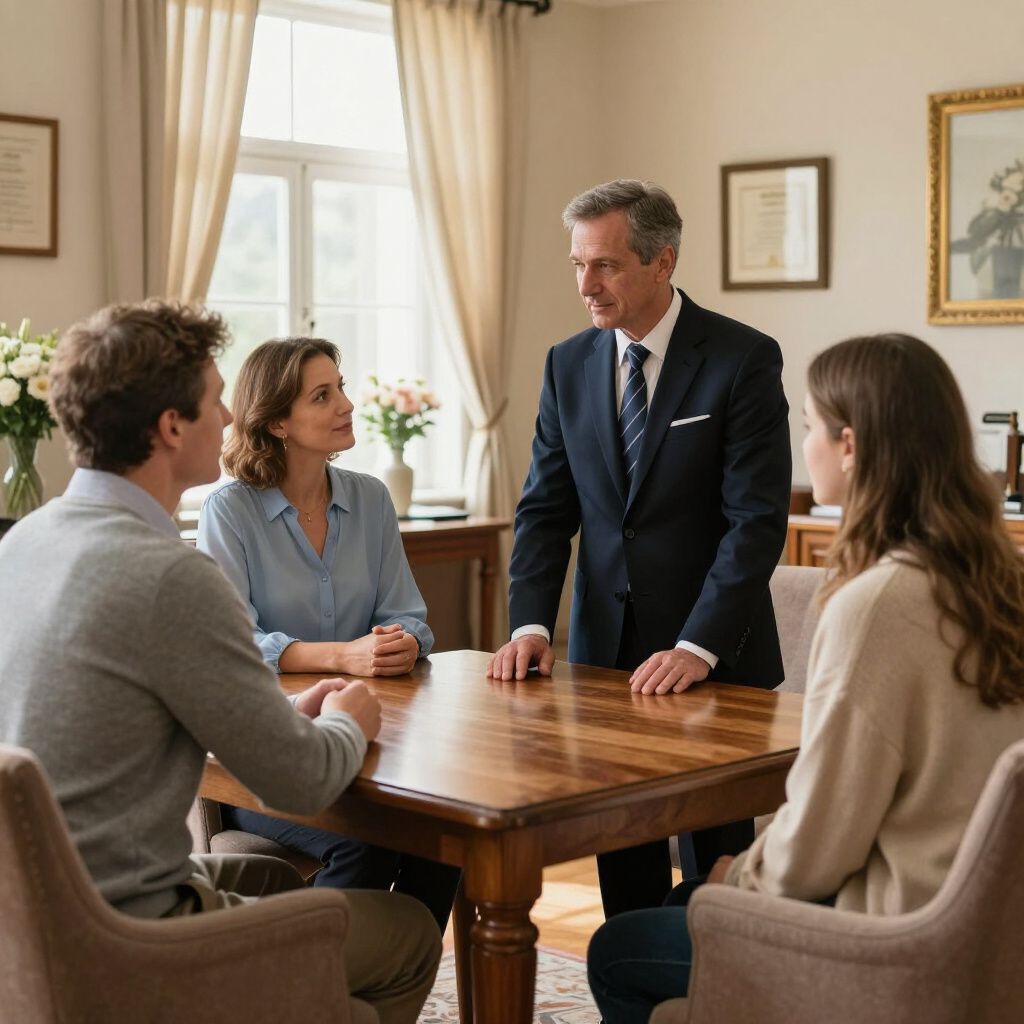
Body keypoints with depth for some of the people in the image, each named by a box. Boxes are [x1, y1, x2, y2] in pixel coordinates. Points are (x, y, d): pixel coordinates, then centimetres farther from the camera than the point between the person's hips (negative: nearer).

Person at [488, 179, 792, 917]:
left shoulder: (744, 360, -10)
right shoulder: (569, 365, 6)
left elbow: (756, 519, -15)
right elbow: (546, 508, 5)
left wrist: (697, 648, -23)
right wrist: (532, 624, -10)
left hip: (714, 658, -4)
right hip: (607, 652, 4)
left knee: (714, 854, 6)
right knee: (621, 859, 10)